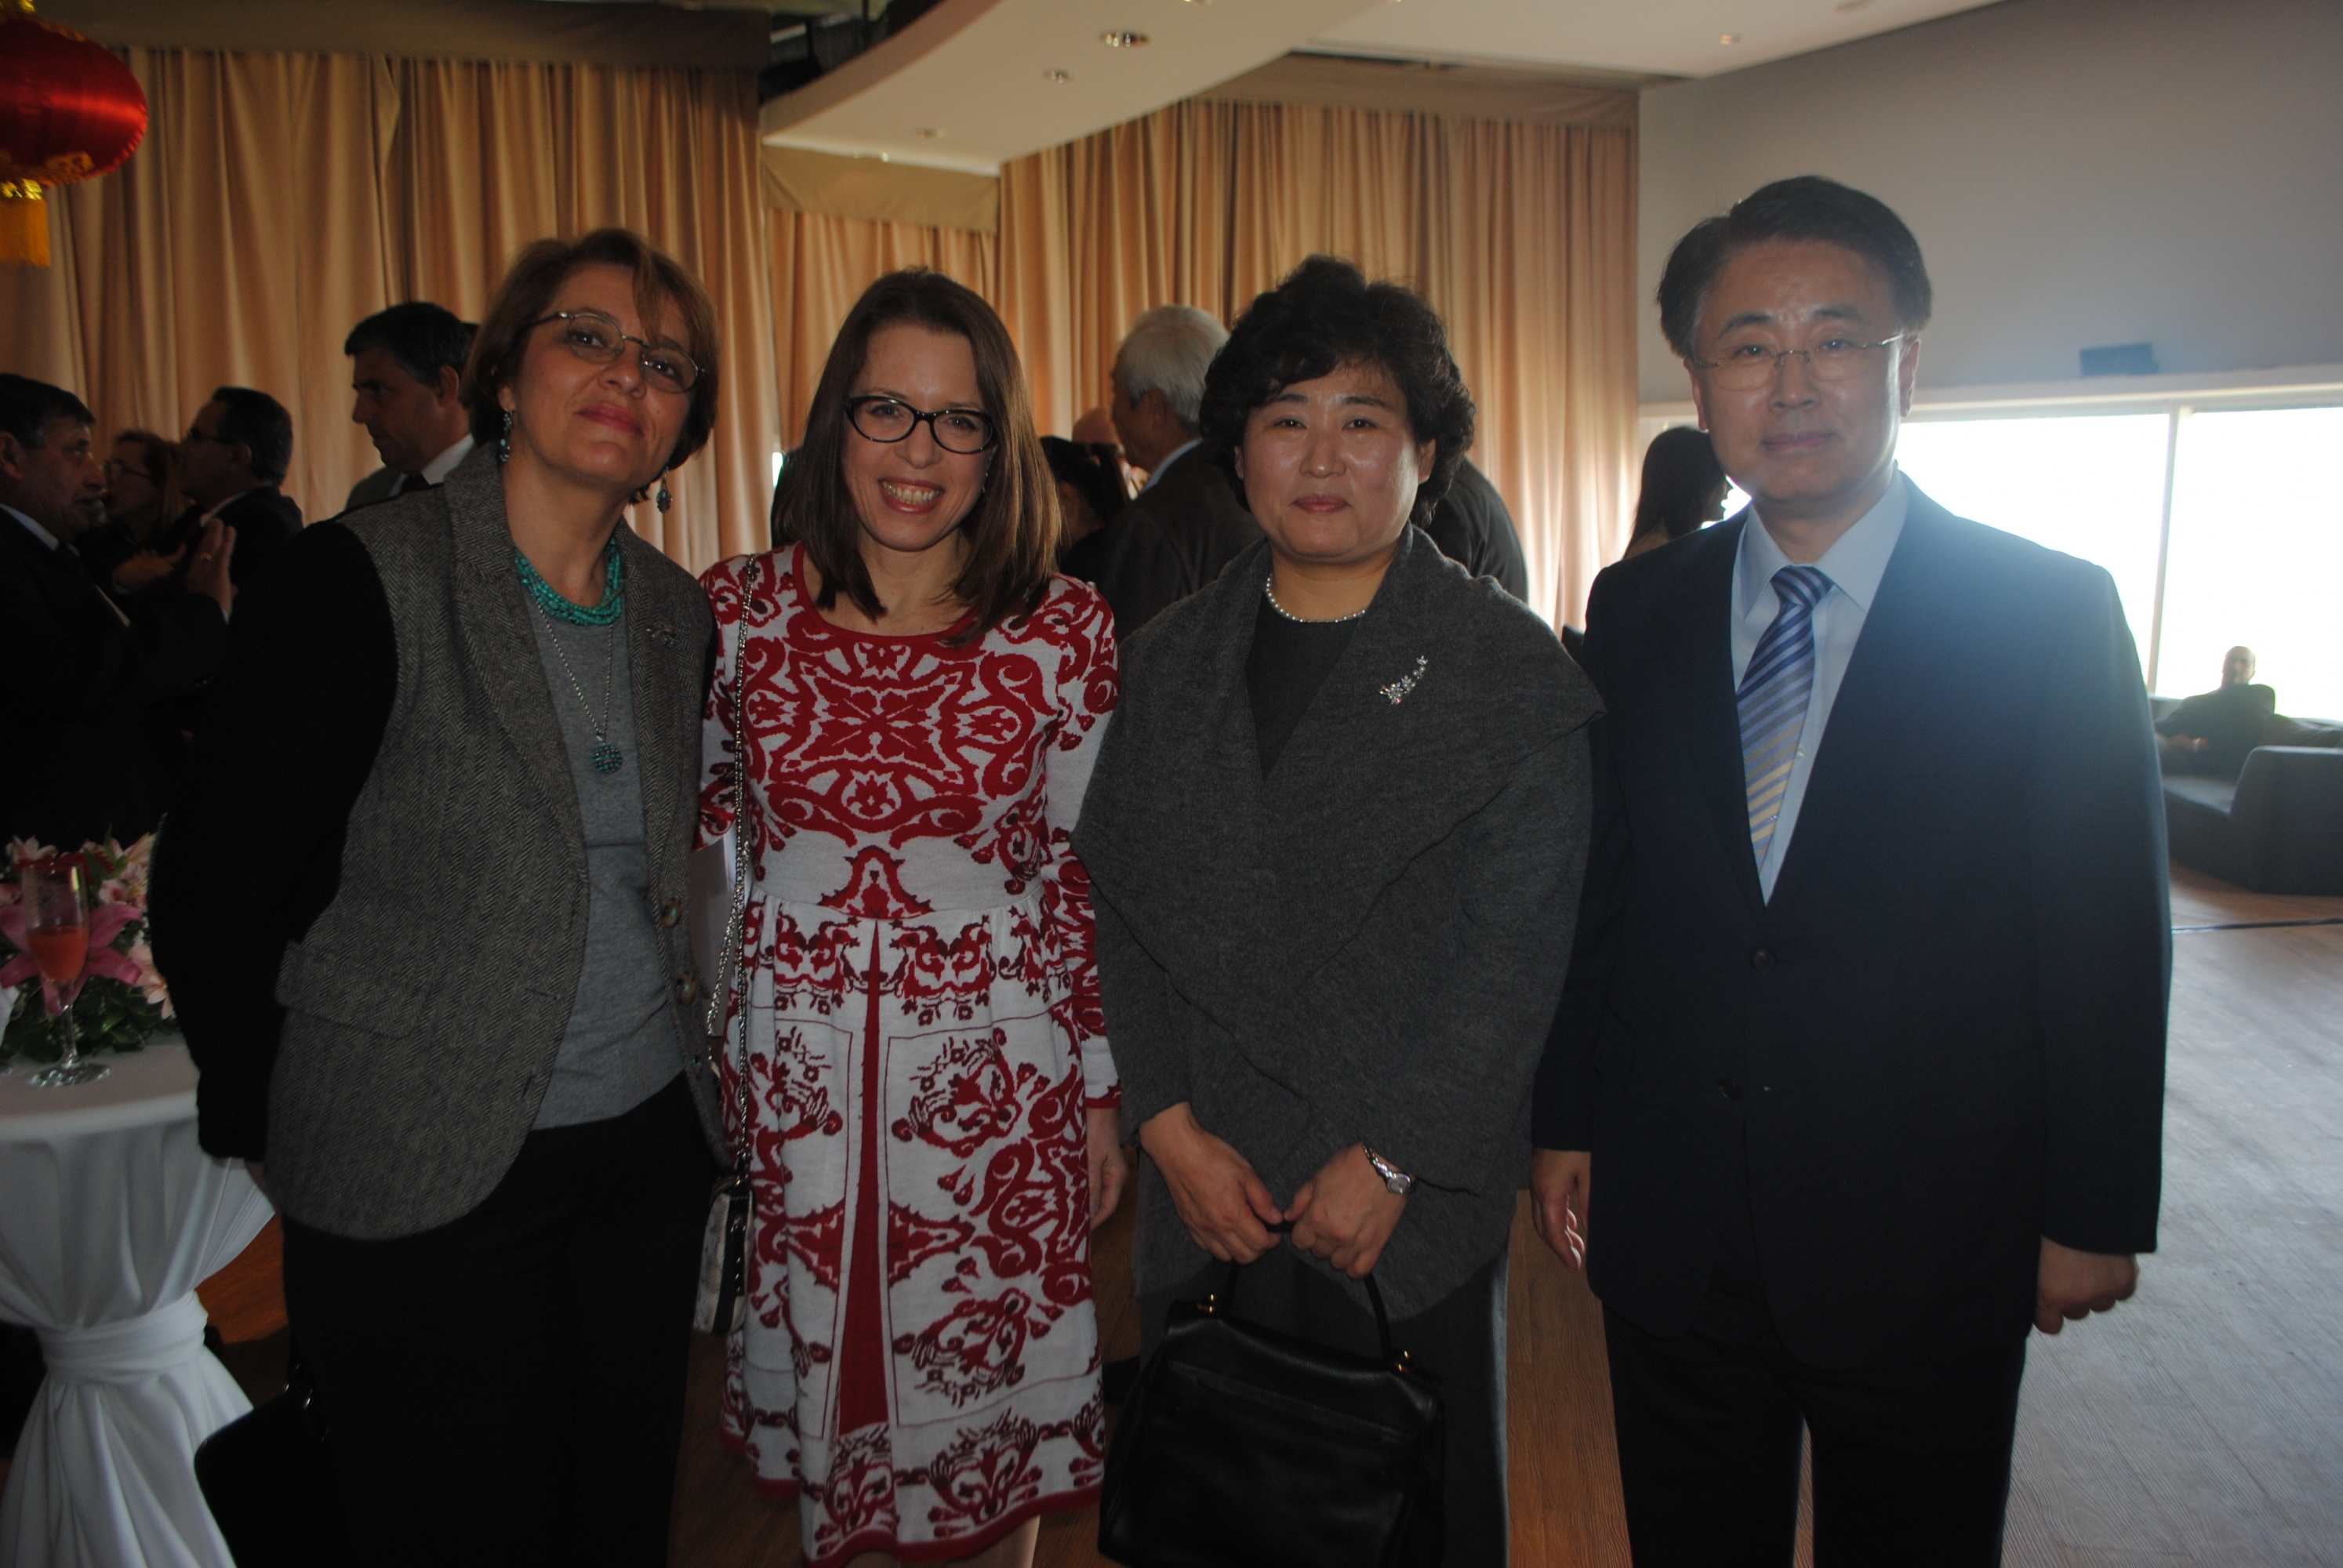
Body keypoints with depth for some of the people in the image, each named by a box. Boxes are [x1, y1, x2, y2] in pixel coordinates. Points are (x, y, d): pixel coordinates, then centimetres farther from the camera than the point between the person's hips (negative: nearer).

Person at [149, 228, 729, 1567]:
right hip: (423, 1180, -5)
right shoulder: (362, 581, -14)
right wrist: (262, 1119, -3)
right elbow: (214, 886, -10)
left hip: (652, 1144, 6)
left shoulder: (678, 614, 5)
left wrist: (679, 1046, 11)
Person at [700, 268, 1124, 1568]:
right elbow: (694, 824, 10)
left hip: (998, 1073, -1)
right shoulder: (738, 612, -2)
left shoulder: (1065, 633, -6)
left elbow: (1090, 876, 0)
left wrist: (1102, 1093, 3)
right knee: (824, 1391, 16)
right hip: (797, 1071, 1)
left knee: (988, 1401, 14)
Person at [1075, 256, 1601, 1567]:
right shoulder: (1173, 659, 7)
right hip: (1209, 1185, 3)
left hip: (1417, 1195, -3)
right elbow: (1128, 904, 5)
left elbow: (1517, 948, -9)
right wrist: (1173, 1126, -4)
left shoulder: (1512, 667, -4)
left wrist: (1389, 1163, -12)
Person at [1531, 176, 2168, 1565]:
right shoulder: (1637, 613, 1)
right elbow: (1595, 887, 5)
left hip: (1925, 1241, -2)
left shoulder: (2052, 614, -8)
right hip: (1671, 1227, 3)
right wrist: (1567, 1120, 6)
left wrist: (2095, 1211, -4)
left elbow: (2112, 937, -6)